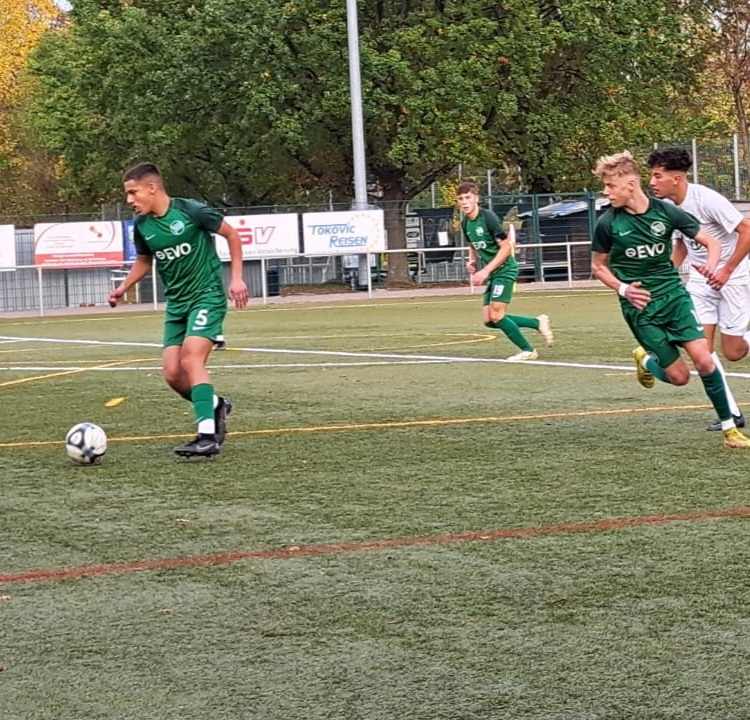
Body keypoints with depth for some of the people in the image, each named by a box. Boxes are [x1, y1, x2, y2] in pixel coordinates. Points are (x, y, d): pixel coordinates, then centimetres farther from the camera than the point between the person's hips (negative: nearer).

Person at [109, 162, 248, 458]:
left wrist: (236, 278, -8)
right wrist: (123, 287, 4)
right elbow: (144, 260, 20)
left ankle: (207, 436, -24)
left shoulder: (190, 211, -16)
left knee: (191, 359, -24)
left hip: (207, 296, -6)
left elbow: (231, 234, -4)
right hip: (177, 302, 6)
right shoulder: (141, 225, 1)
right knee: (172, 373, -4)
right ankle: (215, 406, 23)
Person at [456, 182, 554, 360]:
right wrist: (472, 261, 3)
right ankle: (538, 323, 18)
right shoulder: (465, 223, 5)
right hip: (491, 273, 8)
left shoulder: (488, 217, -18)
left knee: (496, 316, -14)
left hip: (504, 270, -8)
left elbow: (506, 248, -18)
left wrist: (486, 271, -22)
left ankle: (528, 350, 2)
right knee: (490, 321, 4)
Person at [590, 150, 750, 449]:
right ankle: (645, 360, 31)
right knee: (679, 376, -3)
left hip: (673, 294, 1)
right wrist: (622, 288, -11)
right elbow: (598, 266, 7)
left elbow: (711, 242, -2)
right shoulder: (607, 223, -8)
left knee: (704, 361, -13)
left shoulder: (666, 211, -8)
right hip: (640, 306, -1)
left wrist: (710, 264, -24)